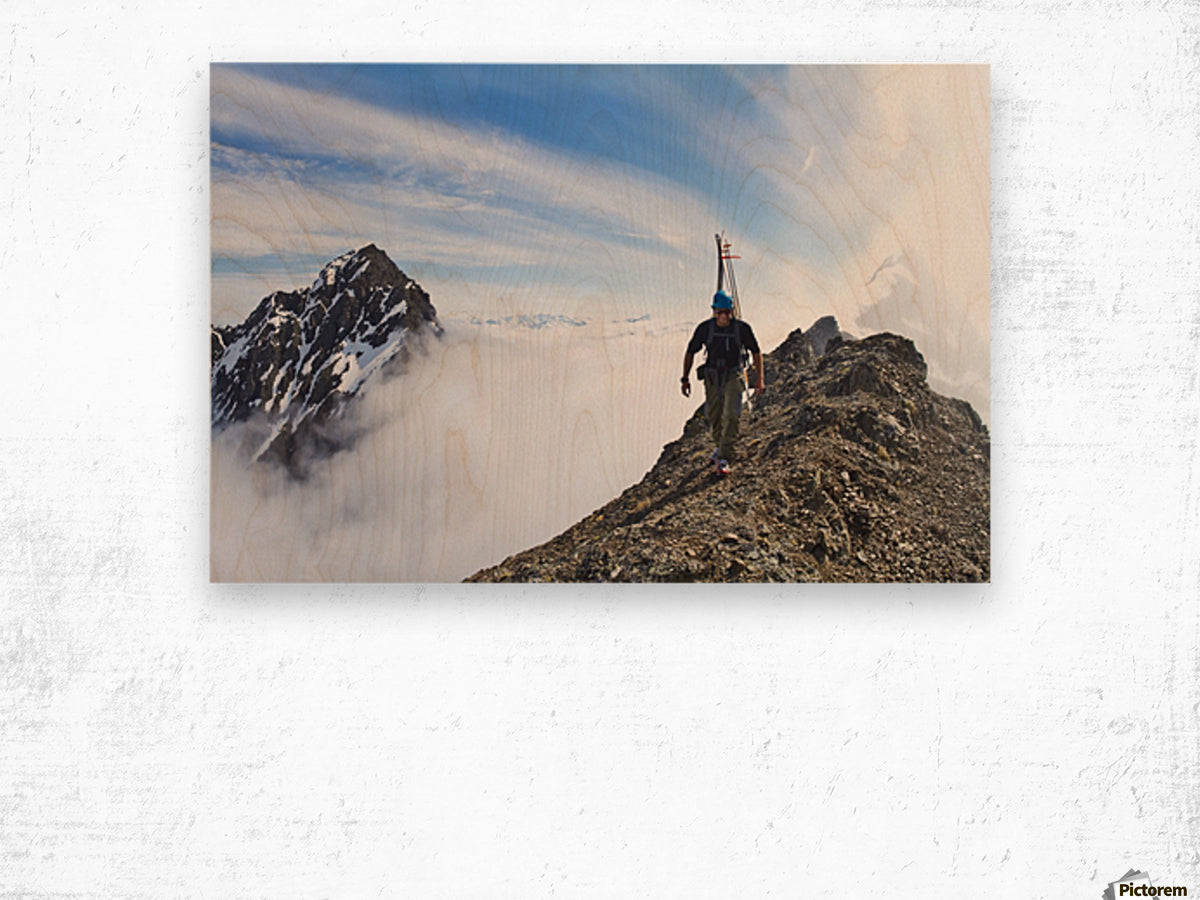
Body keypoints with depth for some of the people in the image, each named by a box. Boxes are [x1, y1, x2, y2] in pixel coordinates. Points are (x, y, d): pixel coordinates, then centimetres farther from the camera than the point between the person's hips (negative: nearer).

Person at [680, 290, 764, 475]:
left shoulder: (742, 328, -10)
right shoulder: (705, 328, -9)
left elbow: (756, 352, 2)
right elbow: (690, 352, 4)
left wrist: (759, 378, -4)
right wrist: (685, 378, 2)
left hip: (733, 376, -2)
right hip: (711, 376, 2)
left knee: (731, 415, -17)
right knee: (713, 416, 12)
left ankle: (724, 459, -17)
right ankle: (720, 446, 41)